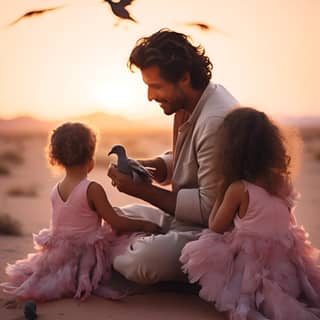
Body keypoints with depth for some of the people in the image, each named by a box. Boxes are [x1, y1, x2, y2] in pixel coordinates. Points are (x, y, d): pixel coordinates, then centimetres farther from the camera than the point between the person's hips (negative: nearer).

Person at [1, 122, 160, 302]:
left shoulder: (55, 191, 4)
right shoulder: (93, 189, -17)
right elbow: (117, 224, -14)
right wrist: (145, 225, -1)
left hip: (59, 254, 7)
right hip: (87, 258, -7)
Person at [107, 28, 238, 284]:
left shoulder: (216, 121, -28)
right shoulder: (188, 106, 3)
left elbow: (209, 208, -27)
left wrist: (142, 190, -22)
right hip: (182, 216, 10)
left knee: (143, 262, -31)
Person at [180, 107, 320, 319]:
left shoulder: (238, 189, -16)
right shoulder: (283, 181, -1)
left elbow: (216, 227, -4)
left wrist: (220, 195, 8)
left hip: (253, 267, -6)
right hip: (287, 266, 6)